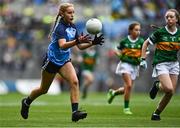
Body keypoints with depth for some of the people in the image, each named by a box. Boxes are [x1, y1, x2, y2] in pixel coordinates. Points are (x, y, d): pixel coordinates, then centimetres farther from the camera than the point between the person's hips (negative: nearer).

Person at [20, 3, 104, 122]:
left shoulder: (73, 27, 0)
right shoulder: (60, 27, -23)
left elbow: (80, 46, 4)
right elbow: (62, 45, -40)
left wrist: (92, 43, -12)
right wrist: (77, 41, -55)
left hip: (65, 61, 6)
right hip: (52, 60, -6)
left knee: (74, 82, -21)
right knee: (44, 89, 10)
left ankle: (75, 112, -27)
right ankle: (26, 102, 39)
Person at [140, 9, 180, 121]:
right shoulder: (160, 32, -7)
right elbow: (146, 44, 2)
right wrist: (143, 59, -5)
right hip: (161, 64, -4)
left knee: (171, 93, -1)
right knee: (169, 89, -23)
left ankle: (157, 113, 17)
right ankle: (157, 86, 11)